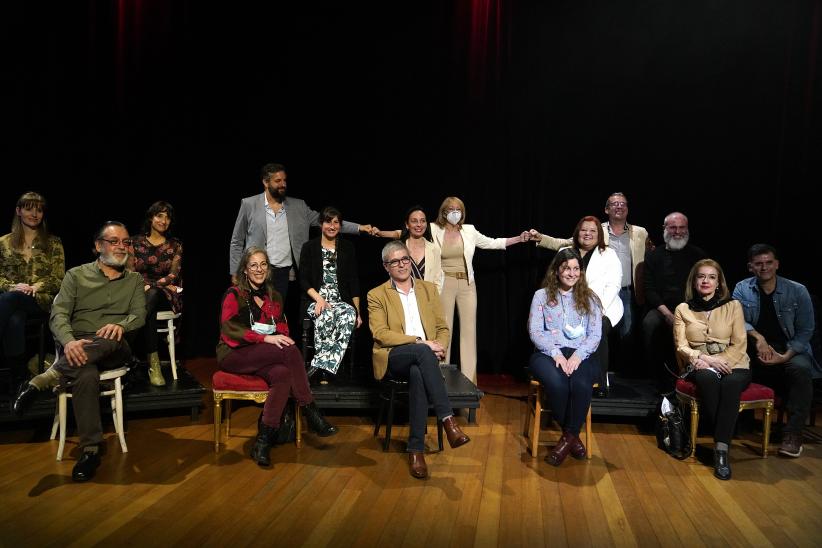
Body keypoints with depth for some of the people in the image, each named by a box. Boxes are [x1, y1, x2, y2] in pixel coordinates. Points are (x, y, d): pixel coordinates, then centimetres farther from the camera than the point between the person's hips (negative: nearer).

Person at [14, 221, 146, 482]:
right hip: (77, 348, -1)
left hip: (115, 349, 1)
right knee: (86, 375, -38)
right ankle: (90, 450, -33)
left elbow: (139, 315, 4)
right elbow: (58, 314, 0)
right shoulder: (76, 275, 12)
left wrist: (121, 325, -22)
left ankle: (41, 381, -33)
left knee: (108, 340, -39)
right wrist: (69, 341, -23)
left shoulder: (135, 280, 18)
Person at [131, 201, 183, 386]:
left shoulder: (175, 245, 11)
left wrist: (151, 286, -16)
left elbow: (173, 275, -1)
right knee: (149, 306, -37)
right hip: (141, 293, 1)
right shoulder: (137, 243, 12)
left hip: (166, 295, 0)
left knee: (151, 297, -37)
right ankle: (153, 363, -40)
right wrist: (143, 286, -16)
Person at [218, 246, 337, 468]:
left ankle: (264, 441, -30)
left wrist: (282, 337, -5)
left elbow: (282, 329, 20)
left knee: (283, 374, -33)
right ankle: (312, 414, -22)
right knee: (291, 350, -30)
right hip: (234, 356, -5)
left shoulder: (274, 297, 18)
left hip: (264, 357, 5)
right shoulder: (234, 295, 2)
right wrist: (265, 338, -21)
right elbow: (229, 330, -11)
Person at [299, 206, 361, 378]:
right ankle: (327, 367, -35)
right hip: (315, 299, -1)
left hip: (342, 301, 1)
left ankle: (319, 365, -39)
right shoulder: (309, 247, 10)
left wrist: (358, 311, 1)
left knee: (349, 314, -35)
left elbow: (353, 281, 11)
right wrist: (319, 299, -14)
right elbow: (303, 280, 4)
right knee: (326, 315, -37)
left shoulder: (347, 248, 14)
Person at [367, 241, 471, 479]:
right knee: (422, 352, -36)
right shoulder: (376, 295, 6)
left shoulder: (429, 289, 17)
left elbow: (442, 328, 14)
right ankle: (448, 420, -37)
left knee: (417, 374, -36)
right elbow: (379, 333, -7)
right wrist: (420, 342, -18)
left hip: (421, 358, 2)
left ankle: (416, 448, -30)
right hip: (393, 359, -2)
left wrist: (439, 349, -9)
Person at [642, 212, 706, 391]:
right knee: (649, 324, -32)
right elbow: (649, 290, 6)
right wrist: (667, 313, -11)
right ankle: (664, 381, -19)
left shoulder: (698, 255, 16)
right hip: (662, 309, 0)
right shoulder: (654, 256, 15)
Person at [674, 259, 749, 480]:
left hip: (732, 365, 0)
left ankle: (721, 448, -34)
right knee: (708, 378, -37)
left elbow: (739, 345, 2)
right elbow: (681, 347, 1)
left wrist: (719, 361, -14)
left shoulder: (733, 306, 9)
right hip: (699, 366, 0)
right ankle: (723, 442, -29)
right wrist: (705, 359, -17)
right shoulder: (683, 309, 11)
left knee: (731, 384, -36)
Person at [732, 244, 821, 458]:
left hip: (789, 351, -1)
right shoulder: (742, 289, 2)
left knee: (801, 368, -34)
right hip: (754, 351, 1)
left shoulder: (798, 291, -1)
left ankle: (793, 434, -22)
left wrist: (785, 356, -16)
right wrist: (758, 338, -30)